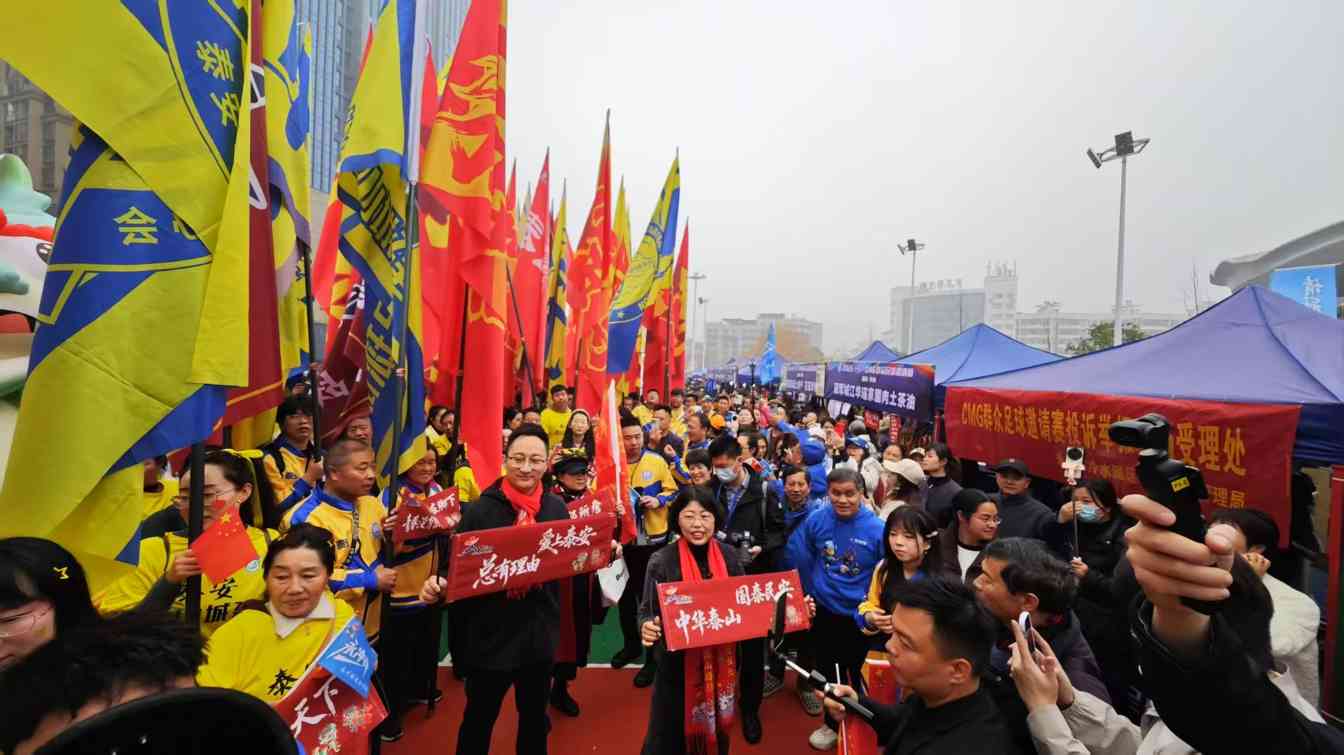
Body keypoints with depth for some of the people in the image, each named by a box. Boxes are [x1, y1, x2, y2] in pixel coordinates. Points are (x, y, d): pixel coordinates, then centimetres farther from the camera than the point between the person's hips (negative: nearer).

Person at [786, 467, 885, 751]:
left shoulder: (877, 529, -22)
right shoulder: (817, 520, -15)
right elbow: (797, 552, 2)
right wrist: (812, 589, 8)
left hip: (860, 617, -2)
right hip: (824, 612, 3)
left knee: (860, 677, 19)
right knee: (828, 672, 22)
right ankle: (832, 723, 47)